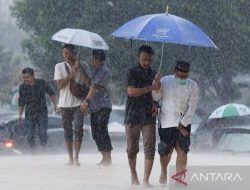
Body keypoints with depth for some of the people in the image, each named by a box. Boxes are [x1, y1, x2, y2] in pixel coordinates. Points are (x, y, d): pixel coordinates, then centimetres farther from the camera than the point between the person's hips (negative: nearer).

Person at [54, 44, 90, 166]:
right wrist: (73, 72, -12)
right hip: (65, 103, 1)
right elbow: (60, 85, -7)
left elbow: (87, 82, -6)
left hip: (78, 102, -1)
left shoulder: (81, 67, 7)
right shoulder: (59, 67, 4)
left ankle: (76, 157, -10)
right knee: (67, 130, 5)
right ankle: (70, 158, 13)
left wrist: (80, 68, -13)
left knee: (78, 129, -11)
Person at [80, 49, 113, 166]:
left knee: (102, 132, -12)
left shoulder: (104, 71, -12)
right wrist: (88, 103, 18)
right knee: (96, 133, 7)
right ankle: (104, 157, 12)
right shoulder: (97, 71, 18)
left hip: (103, 106, -9)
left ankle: (108, 158, -10)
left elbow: (95, 87, -20)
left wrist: (86, 101, -25)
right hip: (94, 107, 9)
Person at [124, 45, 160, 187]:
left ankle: (146, 180, -8)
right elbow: (131, 91, -16)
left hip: (149, 117, 2)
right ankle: (133, 175, 29)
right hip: (133, 116, -2)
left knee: (150, 149, -8)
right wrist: (151, 88, -18)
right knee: (132, 149, 9)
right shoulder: (132, 72, -3)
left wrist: (156, 105, 4)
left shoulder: (154, 74, 10)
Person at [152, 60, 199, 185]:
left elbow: (191, 108, -3)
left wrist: (182, 125, -8)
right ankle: (163, 172, 36)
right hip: (167, 123, -1)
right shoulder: (165, 81, -4)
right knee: (166, 152, 6)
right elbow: (156, 98, -1)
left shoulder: (192, 86, -3)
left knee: (182, 152, -10)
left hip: (184, 123, 1)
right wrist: (156, 85, -18)